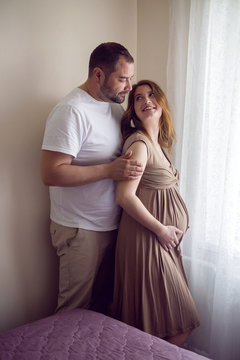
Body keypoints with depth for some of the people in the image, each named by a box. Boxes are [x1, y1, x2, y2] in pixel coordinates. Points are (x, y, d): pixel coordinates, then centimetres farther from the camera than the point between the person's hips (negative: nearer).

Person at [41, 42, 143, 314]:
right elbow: (51, 173, -25)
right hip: (80, 229, -8)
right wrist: (109, 170, -26)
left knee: (104, 300, 21)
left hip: (112, 223, 8)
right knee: (76, 309, 8)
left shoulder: (116, 106, 8)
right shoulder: (71, 111, -19)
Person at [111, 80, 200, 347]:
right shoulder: (139, 142, -16)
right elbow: (125, 196, -24)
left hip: (164, 239, 9)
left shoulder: (158, 143, 13)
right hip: (147, 239, -9)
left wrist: (174, 225, 7)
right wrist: (160, 229, -17)